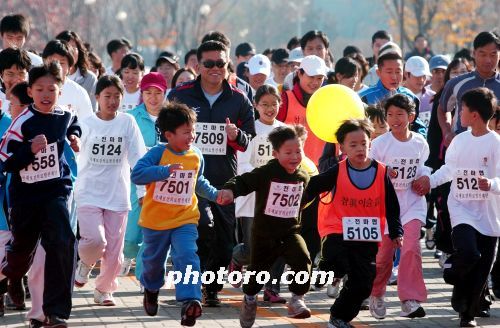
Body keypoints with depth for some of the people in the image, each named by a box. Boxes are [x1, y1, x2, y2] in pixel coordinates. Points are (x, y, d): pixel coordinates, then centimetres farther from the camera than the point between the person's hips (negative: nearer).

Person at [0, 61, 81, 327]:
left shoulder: (65, 116, -1)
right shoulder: (22, 123, -16)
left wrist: (74, 137, 8)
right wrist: (31, 149, -30)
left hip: (55, 192, 2)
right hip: (25, 195, -2)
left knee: (62, 245, -18)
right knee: (23, 248, 16)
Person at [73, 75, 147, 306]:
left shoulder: (127, 122, 0)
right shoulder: (86, 124, -1)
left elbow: (137, 157, -4)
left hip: (117, 195, 2)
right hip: (89, 192, -2)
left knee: (114, 248, 4)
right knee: (95, 239, -18)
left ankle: (104, 290, 23)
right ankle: (85, 263, 15)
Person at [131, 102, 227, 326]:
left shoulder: (196, 157, 2)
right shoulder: (158, 153, -15)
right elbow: (136, 175, -27)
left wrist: (214, 194, 10)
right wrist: (166, 170, -35)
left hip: (185, 220, 2)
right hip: (155, 221, -2)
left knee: (187, 257, -20)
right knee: (153, 260, 18)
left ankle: (190, 301, -29)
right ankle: (151, 289, 49)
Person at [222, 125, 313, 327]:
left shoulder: (303, 176, -1)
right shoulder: (266, 173, -18)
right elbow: (243, 182, -23)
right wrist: (230, 189, -42)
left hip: (290, 231, 3)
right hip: (264, 233, -3)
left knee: (302, 261, -21)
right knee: (257, 270, 12)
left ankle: (297, 300, -8)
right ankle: (249, 300, 41)